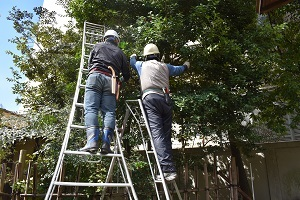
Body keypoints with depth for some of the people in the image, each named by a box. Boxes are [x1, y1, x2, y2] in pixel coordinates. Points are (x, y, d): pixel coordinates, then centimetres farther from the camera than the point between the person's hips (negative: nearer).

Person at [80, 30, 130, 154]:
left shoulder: (98, 46, 24)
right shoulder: (120, 53, 25)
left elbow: (89, 63, 27)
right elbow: (126, 75, 23)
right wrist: (120, 81, 44)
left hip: (95, 76, -1)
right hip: (111, 80, 1)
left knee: (91, 109, -11)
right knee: (109, 112, -3)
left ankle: (92, 142, -28)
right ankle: (106, 143, -19)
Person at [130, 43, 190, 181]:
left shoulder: (142, 65, 20)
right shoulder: (165, 66, 24)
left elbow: (132, 62, 43)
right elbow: (180, 69, 43)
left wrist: (133, 56, 67)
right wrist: (186, 65, 66)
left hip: (150, 98, -3)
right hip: (165, 99, 3)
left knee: (157, 134, -15)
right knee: (166, 135, 8)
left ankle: (168, 168, -28)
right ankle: (169, 168, 4)